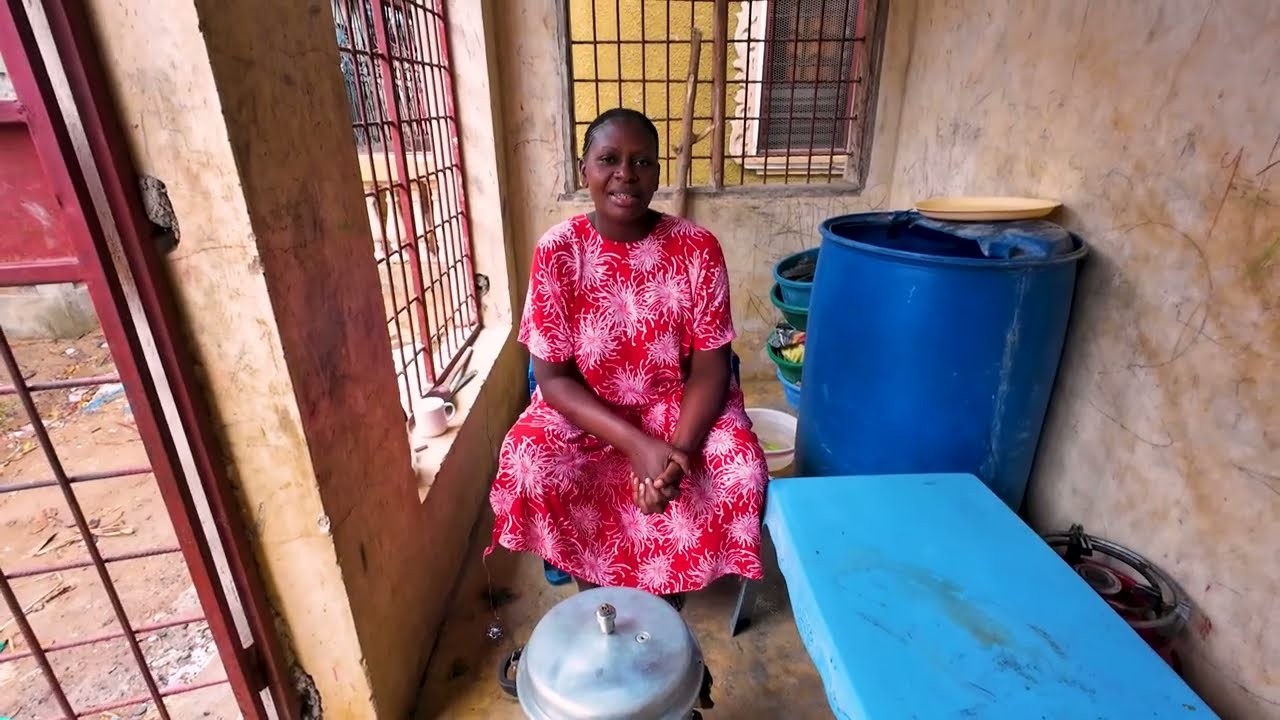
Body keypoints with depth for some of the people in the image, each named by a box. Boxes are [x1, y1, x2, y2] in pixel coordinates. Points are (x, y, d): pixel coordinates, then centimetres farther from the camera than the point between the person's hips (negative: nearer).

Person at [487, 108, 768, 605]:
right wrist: (637, 444, -25)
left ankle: (668, 606, 6)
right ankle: (593, 596, 4)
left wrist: (679, 449, -28)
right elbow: (552, 377, -14)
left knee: (740, 468, -24)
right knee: (529, 463, -26)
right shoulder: (558, 250, -13)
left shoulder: (697, 248, -12)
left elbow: (710, 367, -10)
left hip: (679, 405, 1)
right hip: (585, 410, 0)